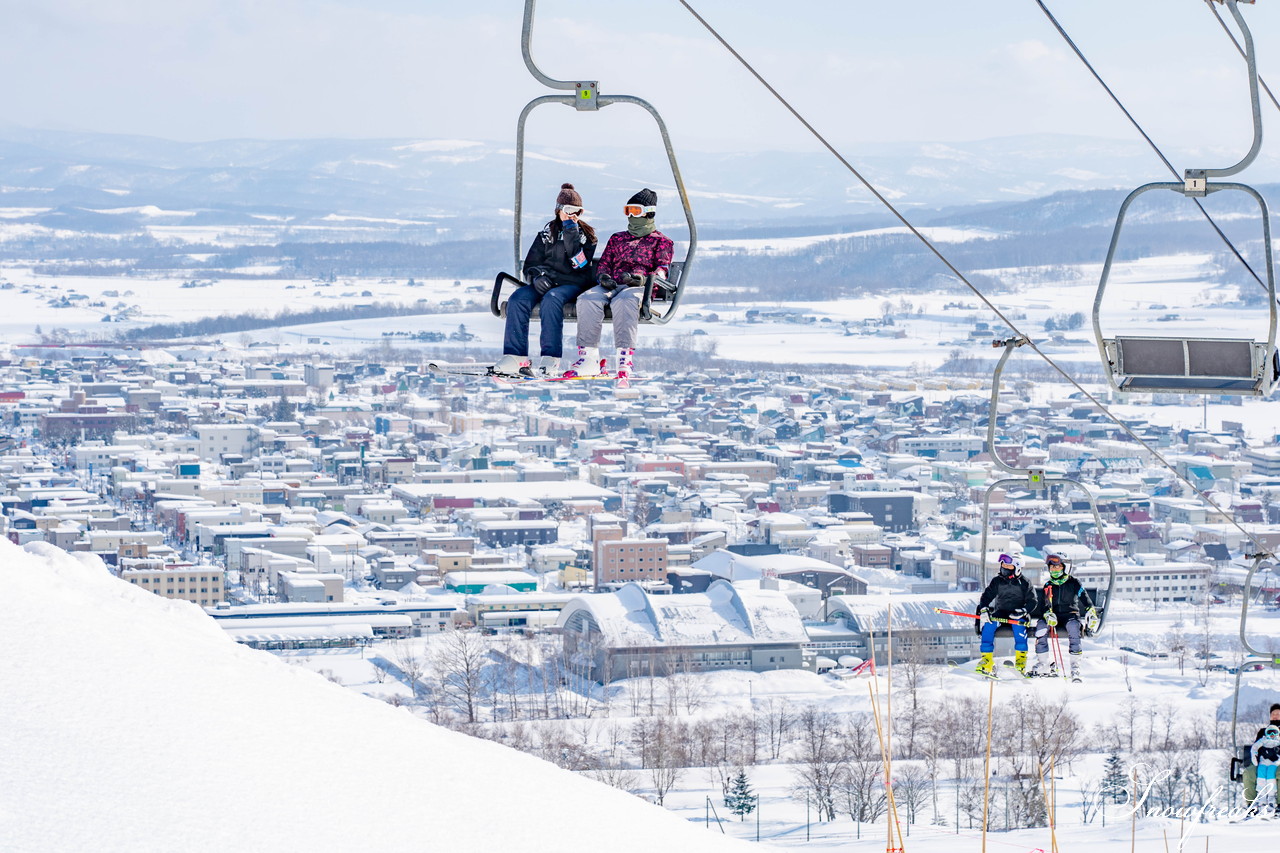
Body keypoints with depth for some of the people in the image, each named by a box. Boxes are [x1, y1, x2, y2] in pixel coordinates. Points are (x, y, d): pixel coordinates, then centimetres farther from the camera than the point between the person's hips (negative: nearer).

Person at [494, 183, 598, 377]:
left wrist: (571, 233, -13)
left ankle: (550, 359, -41)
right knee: (518, 299, -27)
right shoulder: (547, 232, 16)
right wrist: (537, 276, -9)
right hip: (545, 283, 4)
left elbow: (579, 263, -10)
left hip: (572, 284, -4)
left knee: (552, 299, -37)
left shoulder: (586, 234, 8)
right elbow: (530, 264, 13)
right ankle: (515, 357, -34)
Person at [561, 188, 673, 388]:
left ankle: (625, 360, -51)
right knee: (588, 299, -30)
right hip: (611, 286, 4)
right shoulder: (617, 239, 33)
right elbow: (604, 263, 26)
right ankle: (589, 358, -35)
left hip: (640, 287, -4)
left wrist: (643, 279, -17)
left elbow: (662, 270, 4)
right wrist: (603, 276, 0)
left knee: (623, 301, -41)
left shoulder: (661, 241, 18)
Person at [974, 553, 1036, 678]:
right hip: (1000, 613, 2)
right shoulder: (997, 581, 7)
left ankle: (1021, 660, -34)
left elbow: (1032, 601, -2)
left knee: (1019, 623, -36)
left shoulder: (1023, 583, 1)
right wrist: (983, 609, -16)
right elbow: (986, 596, 3)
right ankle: (987, 660, -27)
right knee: (988, 625, -28)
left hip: (1017, 615, -2)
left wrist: (1022, 611, -20)